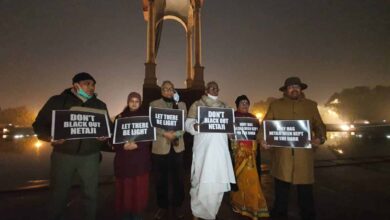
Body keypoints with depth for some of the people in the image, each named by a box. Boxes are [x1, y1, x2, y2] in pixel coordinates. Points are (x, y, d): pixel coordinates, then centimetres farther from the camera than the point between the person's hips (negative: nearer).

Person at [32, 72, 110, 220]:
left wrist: (105, 136, -11)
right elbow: (39, 124, 1)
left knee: (91, 193, 10)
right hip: (63, 155, -1)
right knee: (58, 194, 9)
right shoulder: (58, 101, 1)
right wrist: (50, 137, -18)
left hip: (90, 156, 2)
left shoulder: (100, 105, 9)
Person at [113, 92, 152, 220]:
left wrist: (137, 145, -17)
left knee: (139, 188, 2)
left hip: (141, 158, -1)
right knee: (124, 188, 4)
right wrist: (123, 146, -15)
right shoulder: (120, 117, 7)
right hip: (123, 159, 1)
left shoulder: (145, 117, 4)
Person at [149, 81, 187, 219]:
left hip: (177, 147, 1)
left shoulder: (181, 104, 11)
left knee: (178, 178, 9)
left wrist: (175, 134, -17)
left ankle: (178, 205, 28)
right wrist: (165, 134, -18)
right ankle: (162, 206, 28)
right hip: (160, 147, -1)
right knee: (161, 179, 9)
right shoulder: (154, 104, 6)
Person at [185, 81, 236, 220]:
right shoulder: (197, 105, 5)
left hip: (219, 148, 4)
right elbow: (188, 124, -2)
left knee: (219, 180, 5)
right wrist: (196, 126, -23)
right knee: (201, 180, -3)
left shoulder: (224, 106, 17)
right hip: (203, 148, -3)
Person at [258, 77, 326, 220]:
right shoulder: (275, 105, 9)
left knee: (305, 190, 9)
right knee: (281, 189, 10)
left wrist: (320, 138, -6)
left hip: (304, 155, 1)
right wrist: (262, 138, -12)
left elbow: (319, 125, 14)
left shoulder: (311, 105, 15)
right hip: (281, 154, -1)